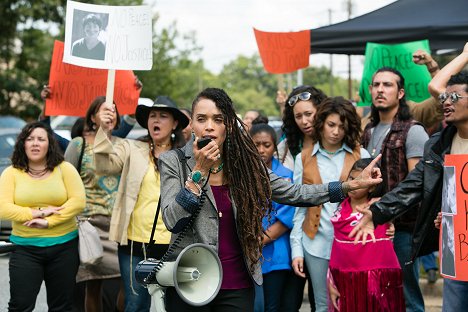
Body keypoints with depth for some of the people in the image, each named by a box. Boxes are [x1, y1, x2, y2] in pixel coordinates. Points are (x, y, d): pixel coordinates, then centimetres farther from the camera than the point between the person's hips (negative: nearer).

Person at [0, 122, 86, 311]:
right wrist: (40, 213, -17)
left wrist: (48, 222, -17)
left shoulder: (65, 169, 2)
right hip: (25, 248, -1)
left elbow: (78, 201, -9)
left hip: (64, 246, 1)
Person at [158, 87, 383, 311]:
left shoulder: (245, 163, 3)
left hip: (238, 286, 3)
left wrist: (353, 184, 1)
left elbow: (295, 193, 5)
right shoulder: (174, 162, -4)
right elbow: (172, 221, -13)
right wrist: (199, 171, -19)